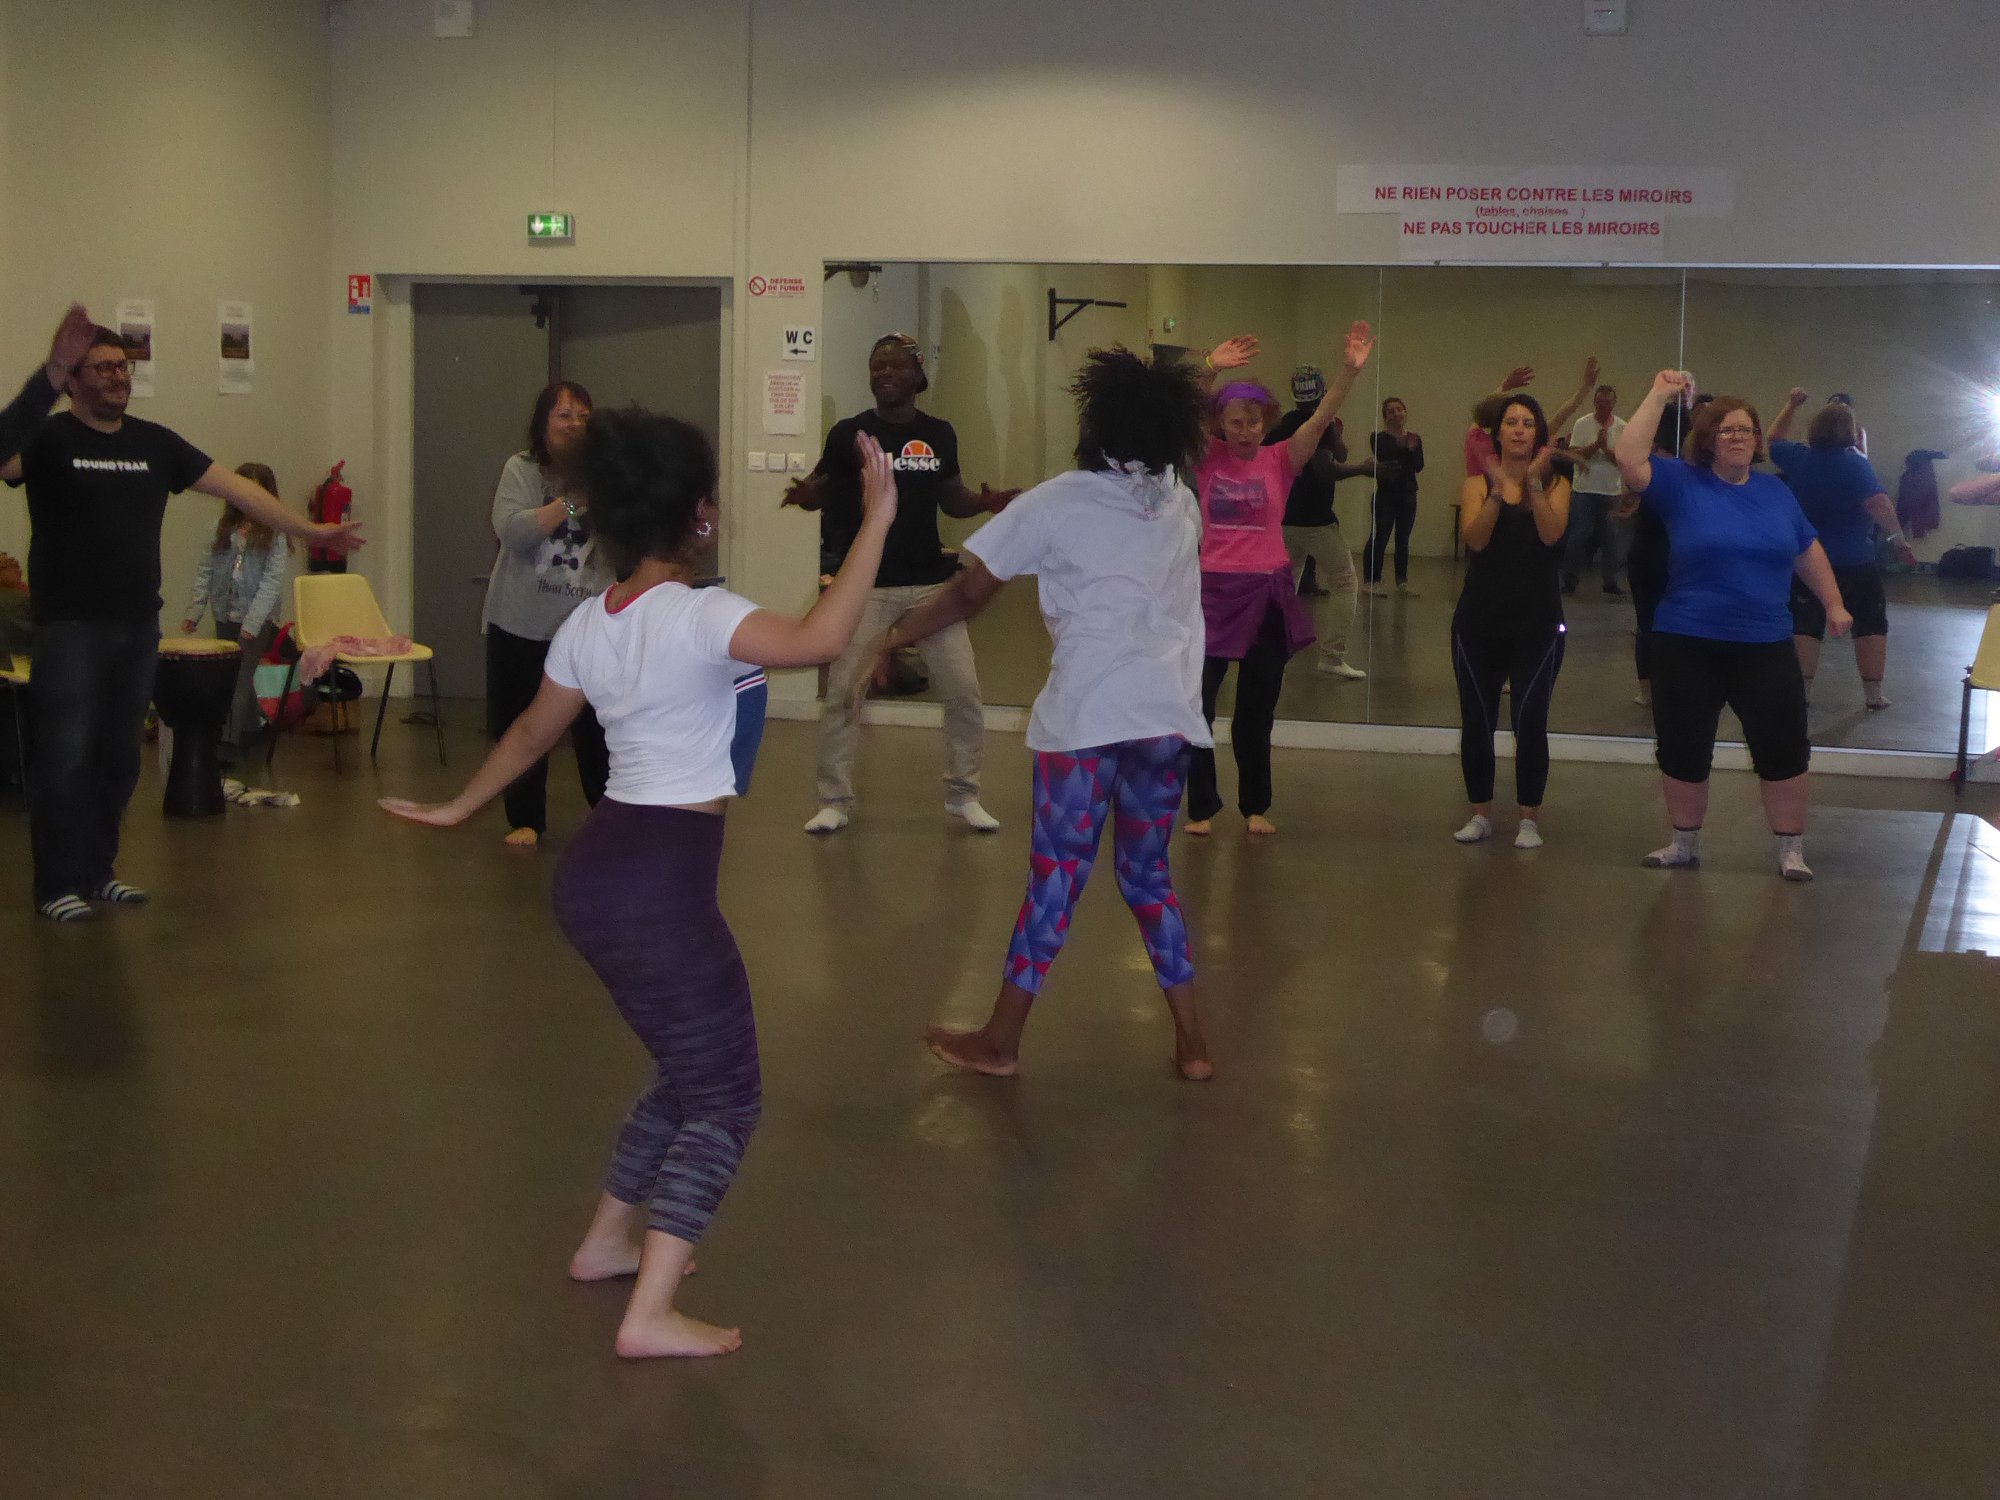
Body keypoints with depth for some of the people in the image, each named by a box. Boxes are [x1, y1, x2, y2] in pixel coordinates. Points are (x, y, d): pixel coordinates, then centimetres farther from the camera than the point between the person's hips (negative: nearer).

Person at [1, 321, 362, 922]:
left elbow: (235, 487, 9)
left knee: (118, 758, 12)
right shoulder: (49, 437, -4)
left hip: (138, 626, 5)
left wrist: (310, 530, 5)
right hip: (70, 628, -5)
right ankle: (59, 885, 3)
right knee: (66, 758, -5)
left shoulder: (155, 442, 10)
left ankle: (98, 870, 24)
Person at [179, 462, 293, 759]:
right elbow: (205, 572, 6)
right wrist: (193, 612, -2)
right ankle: (252, 728, 27)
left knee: (240, 679, -9)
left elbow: (272, 580, -12)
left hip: (258, 620, -5)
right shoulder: (223, 529, 6)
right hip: (225, 616, 5)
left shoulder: (274, 534, -6)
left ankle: (228, 744, -9)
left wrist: (252, 623, -19)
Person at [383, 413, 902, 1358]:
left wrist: (459, 808, 36)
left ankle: (609, 1239, 37)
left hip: (594, 872, 9)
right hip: (660, 887, -9)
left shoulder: (587, 626, 8)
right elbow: (821, 639, -33)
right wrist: (876, 520, -27)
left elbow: (529, 734, 20)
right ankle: (652, 1314, -5)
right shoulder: (697, 615, -17)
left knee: (690, 1071, 26)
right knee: (728, 1097, 2)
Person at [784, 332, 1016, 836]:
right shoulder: (849, 433, -3)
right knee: (842, 695, -2)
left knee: (964, 693, 4)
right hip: (866, 585, -3)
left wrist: (985, 502, -5)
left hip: (931, 582, 3)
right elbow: (821, 489, -2)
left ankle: (963, 796, 20)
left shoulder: (939, 434, 6)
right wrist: (804, 495, -25)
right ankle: (835, 802, 11)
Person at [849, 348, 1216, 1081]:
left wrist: (889, 640, 8)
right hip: (1168, 712, 4)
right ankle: (1191, 1042, 16)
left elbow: (967, 593, -2)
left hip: (1087, 713, -4)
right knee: (1148, 873, 16)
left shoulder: (1055, 504, -3)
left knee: (1056, 876, 3)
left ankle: (1000, 1040, 15)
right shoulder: (1181, 504, 9)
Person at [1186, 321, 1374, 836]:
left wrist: (1349, 370, -27)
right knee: (1197, 705, 0)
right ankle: (1201, 807, 15)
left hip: (1267, 592, 1)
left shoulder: (1281, 460, 0)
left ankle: (1256, 806, 26)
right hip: (1214, 590, -1)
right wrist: (1211, 367, -29)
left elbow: (1321, 417, -13)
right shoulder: (1206, 459, 0)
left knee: (1257, 711, 12)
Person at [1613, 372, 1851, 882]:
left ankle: (1791, 848, 18)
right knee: (1682, 749, 9)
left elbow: (1808, 550, 18)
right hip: (1688, 646, -2)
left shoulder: (1774, 490, 7)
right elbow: (1629, 458, -19)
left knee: (1783, 748, 3)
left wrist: (1833, 603, 17)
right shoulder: (1682, 483, -4)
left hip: (1766, 647, 2)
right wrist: (1659, 396, -18)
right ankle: (1685, 844, 28)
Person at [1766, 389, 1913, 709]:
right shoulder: (1856, 464, -15)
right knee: (1870, 623, 8)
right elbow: (1880, 505, -27)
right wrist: (1898, 539, -18)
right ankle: (1873, 693, 8)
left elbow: (1775, 439, 18)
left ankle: (1802, 690, 5)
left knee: (1805, 623, 8)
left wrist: (1792, 405, 21)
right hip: (1855, 562, -3)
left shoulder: (1798, 458, -3)